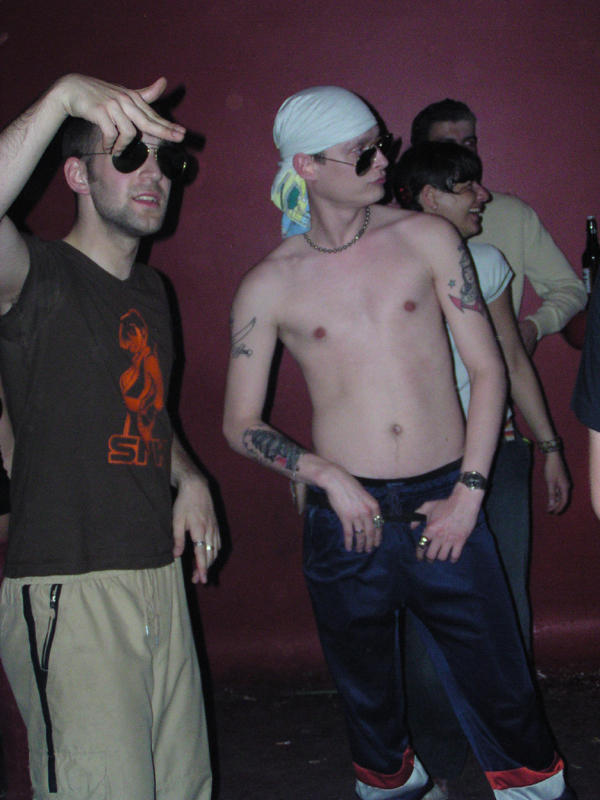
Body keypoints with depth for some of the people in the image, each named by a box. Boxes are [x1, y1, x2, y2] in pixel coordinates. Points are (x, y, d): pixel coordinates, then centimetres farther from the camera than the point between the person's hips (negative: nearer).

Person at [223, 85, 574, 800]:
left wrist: (469, 493, -5)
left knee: (499, 691, 5)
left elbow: (487, 370, 2)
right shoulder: (269, 286, 0)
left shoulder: (425, 239, 2)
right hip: (346, 518, 0)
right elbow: (240, 425, 5)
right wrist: (329, 475, -9)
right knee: (368, 696, 16)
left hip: (446, 504, 0)